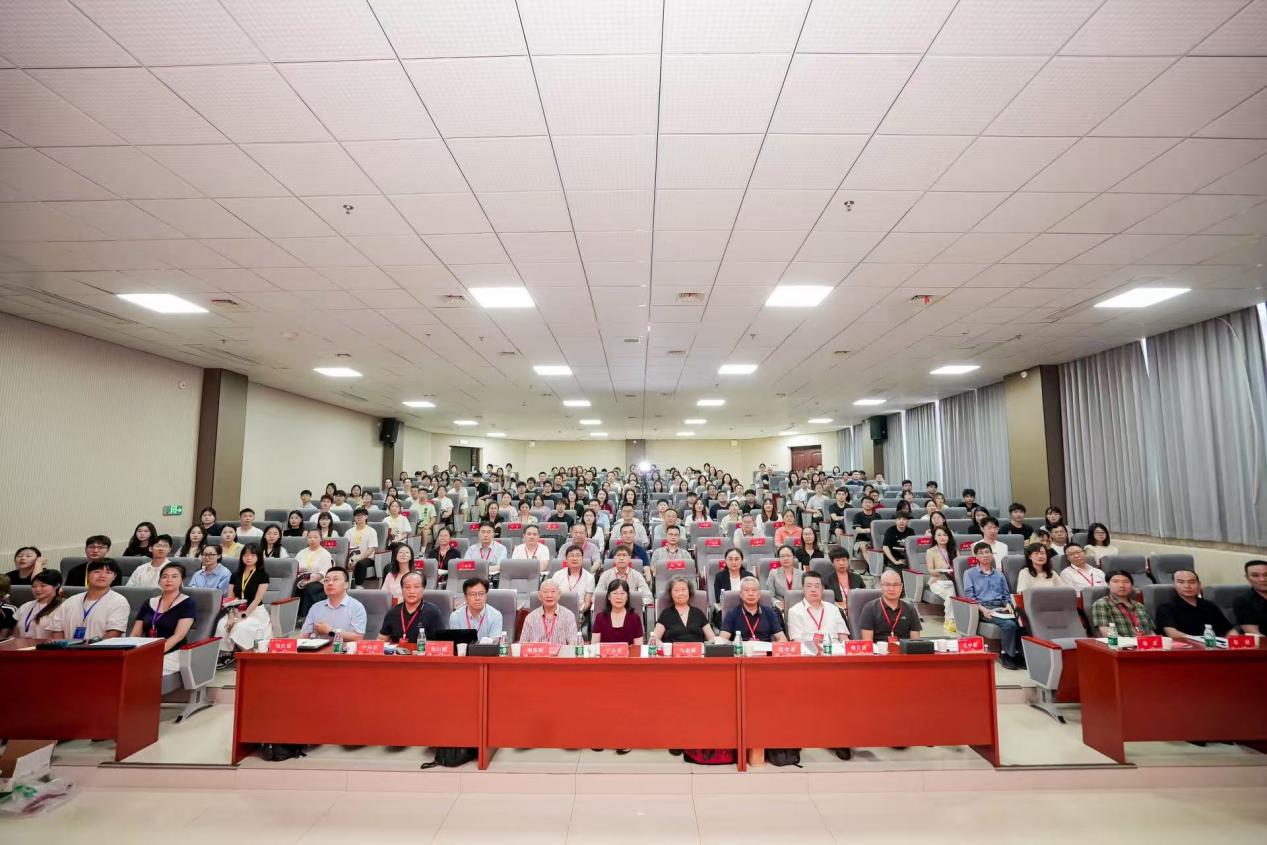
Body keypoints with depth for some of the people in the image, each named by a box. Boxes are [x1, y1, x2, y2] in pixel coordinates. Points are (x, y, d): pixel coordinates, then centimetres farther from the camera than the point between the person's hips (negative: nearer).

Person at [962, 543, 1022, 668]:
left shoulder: (999, 574, 26)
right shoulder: (969, 573, 11)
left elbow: (1006, 595, 21)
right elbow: (969, 596, 1)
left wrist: (1008, 605, -2)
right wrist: (983, 609, -15)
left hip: (1001, 607, 4)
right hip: (983, 608, -4)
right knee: (1009, 624, -31)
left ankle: (1019, 653, -17)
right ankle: (1006, 655, -15)